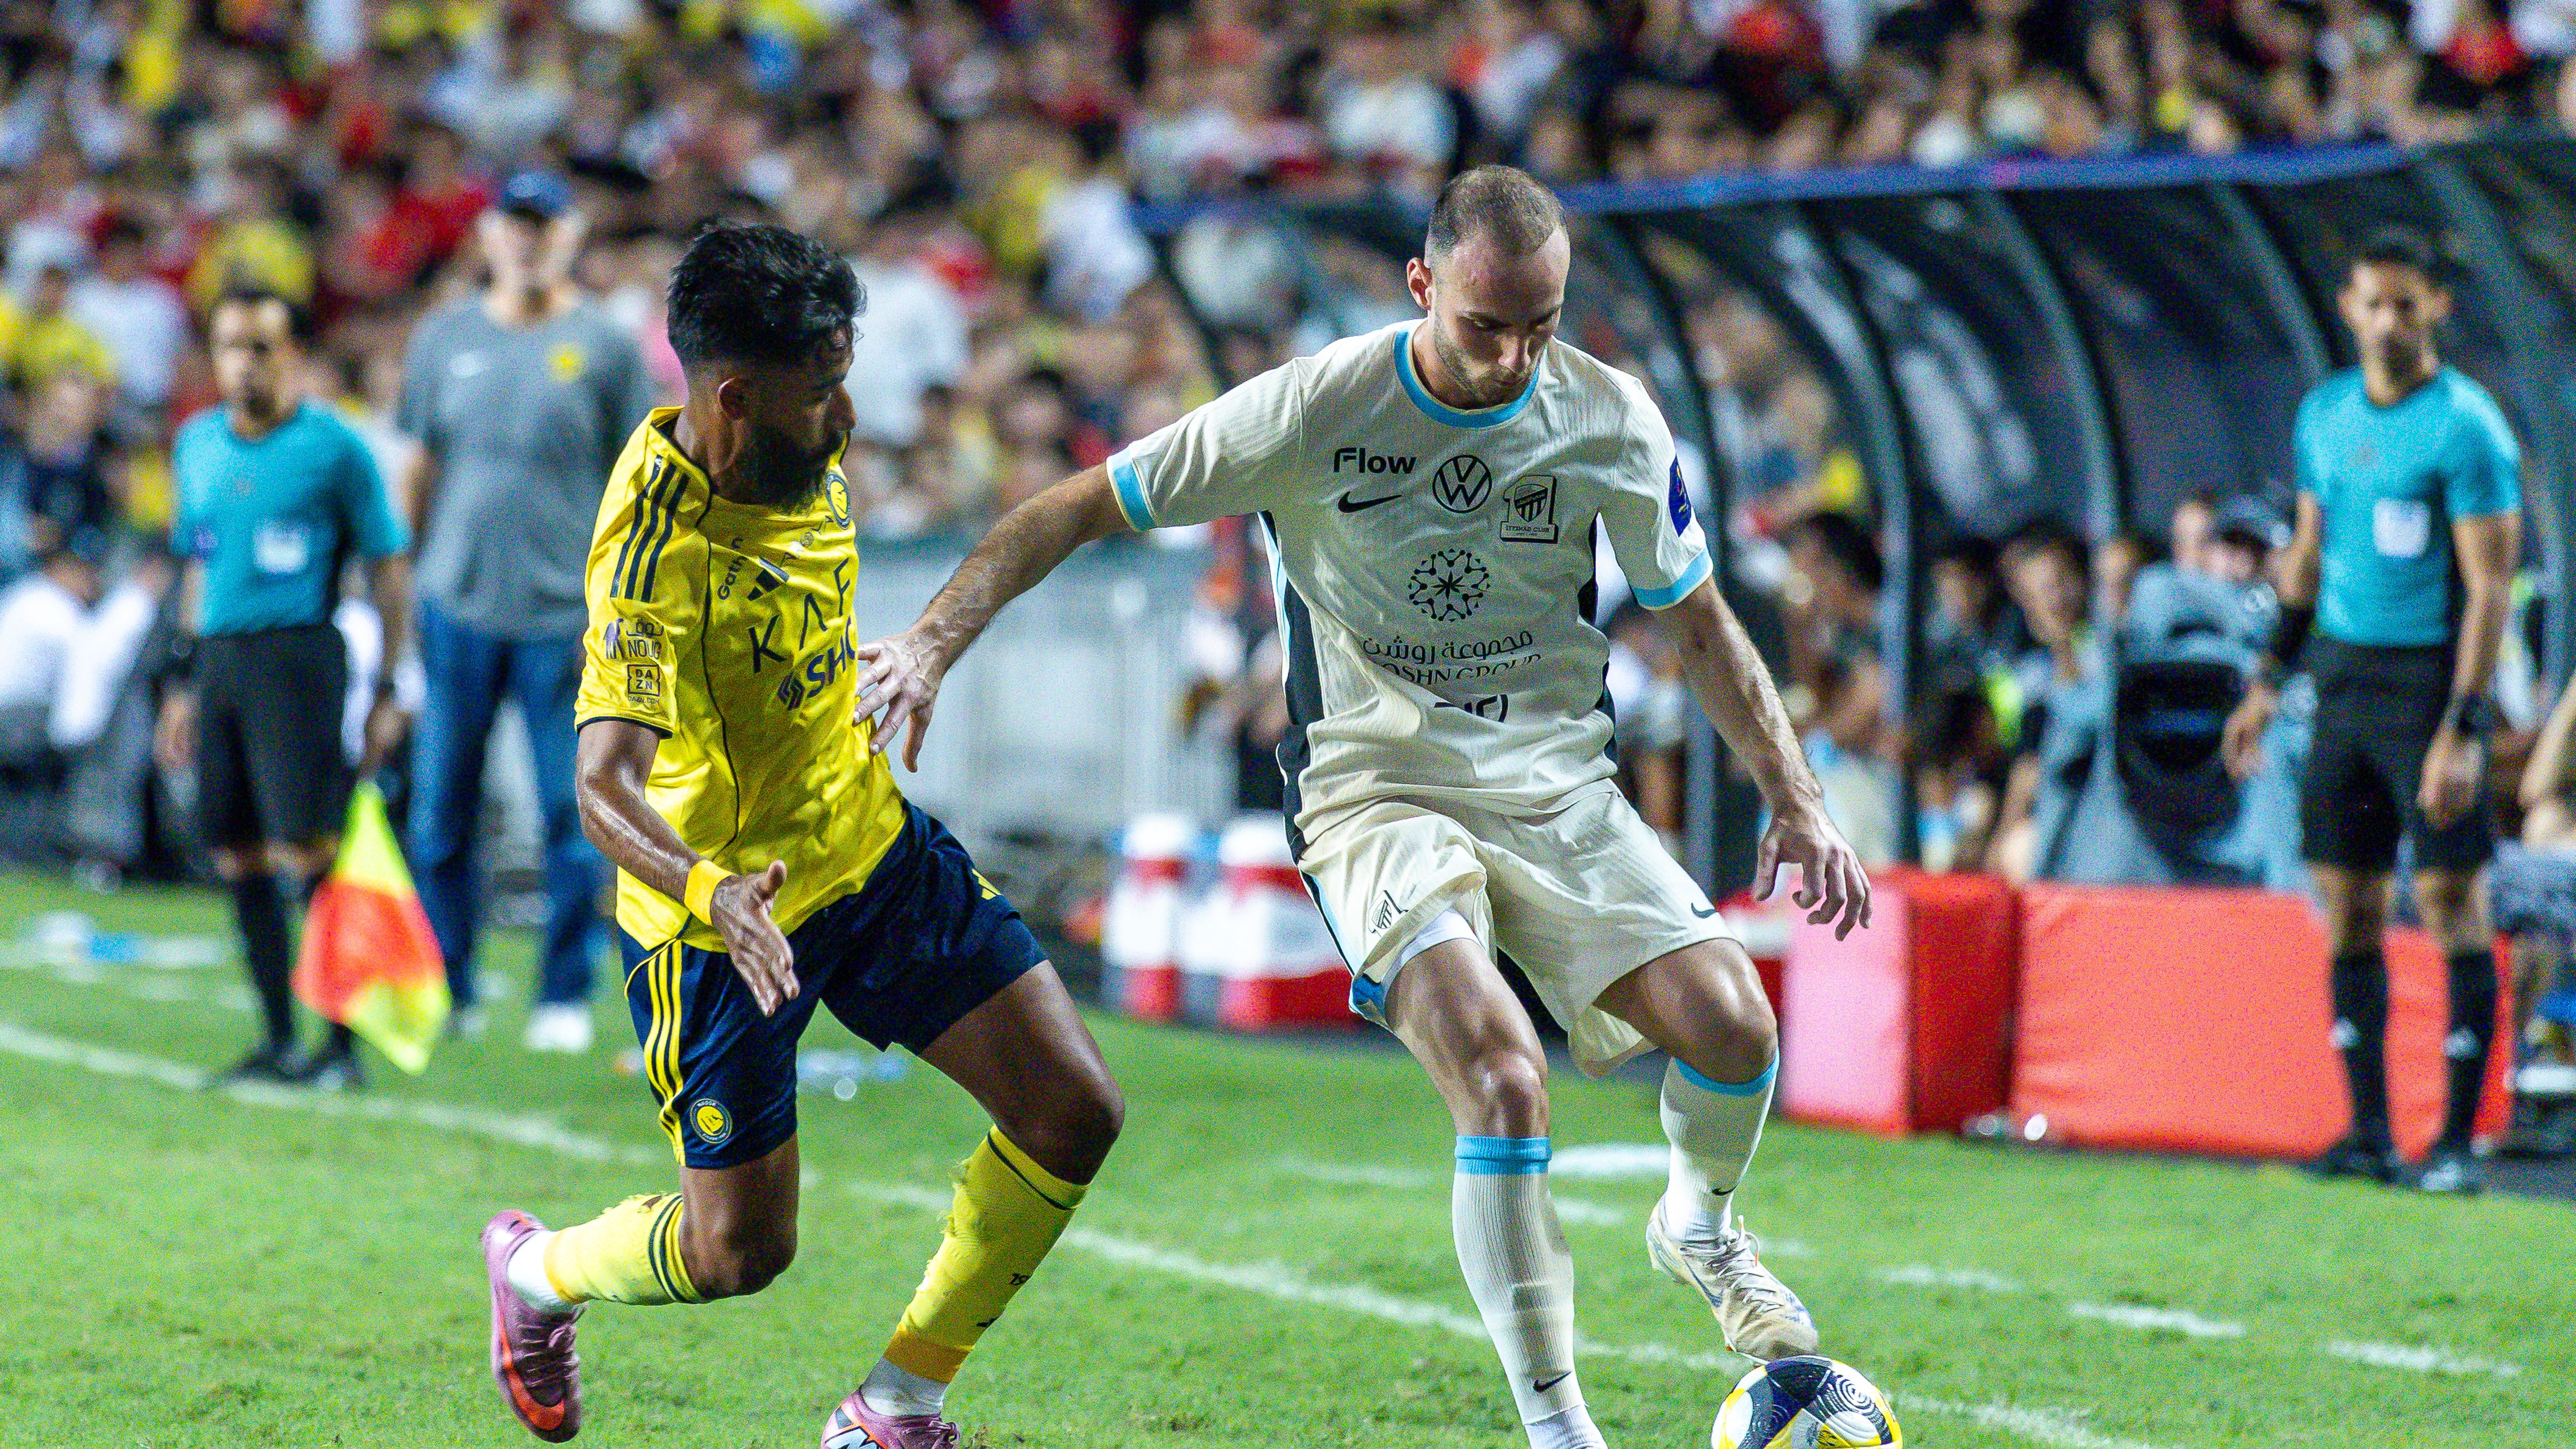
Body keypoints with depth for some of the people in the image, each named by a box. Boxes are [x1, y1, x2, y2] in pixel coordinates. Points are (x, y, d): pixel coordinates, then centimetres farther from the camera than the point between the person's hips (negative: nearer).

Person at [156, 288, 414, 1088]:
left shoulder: (333, 448, -4)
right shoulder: (197, 444, 13)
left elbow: (390, 567, -2)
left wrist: (391, 689, -6)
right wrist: (184, 685, 20)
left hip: (297, 654, -6)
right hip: (219, 658, 6)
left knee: (305, 851, -12)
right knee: (237, 857, 5)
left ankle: (342, 1042, -6)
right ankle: (280, 1039, 13)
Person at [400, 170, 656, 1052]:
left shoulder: (605, 346, 1)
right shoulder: (446, 338, 10)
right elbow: (423, 470, 16)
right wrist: (413, 580, 11)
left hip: (565, 614, -3)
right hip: (459, 606, 3)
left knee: (573, 810, -2)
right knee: (440, 809, 4)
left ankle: (565, 997, 7)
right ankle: (444, 989, 15)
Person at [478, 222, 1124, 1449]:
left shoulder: (795, 461, -5)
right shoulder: (657, 554, -30)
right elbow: (605, 786, -39)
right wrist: (709, 892, -56)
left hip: (874, 847, 7)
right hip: (725, 914, -7)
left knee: (1073, 1115, -4)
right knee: (738, 1251, 1)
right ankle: (534, 1270, 35)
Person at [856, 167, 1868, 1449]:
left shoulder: (1611, 423, -3)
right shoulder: (1315, 409, -12)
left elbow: (1698, 624, 12)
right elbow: (1082, 510, -4)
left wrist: (1794, 797, 4)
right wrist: (934, 642, -13)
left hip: (1555, 779, 3)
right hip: (1376, 784, -3)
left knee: (1731, 1027, -17)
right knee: (1502, 1078, -26)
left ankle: (1700, 1227, 20)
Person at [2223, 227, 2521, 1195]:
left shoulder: (2466, 427, -10)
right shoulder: (2325, 415, 11)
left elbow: (2490, 588, -13)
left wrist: (2462, 731, -19)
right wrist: (2269, 682, 18)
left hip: (2429, 677, -6)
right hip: (2342, 674, 7)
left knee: (2451, 901, -6)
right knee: (2347, 906, 5)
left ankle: (2458, 1141, -2)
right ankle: (2368, 1132, 11)